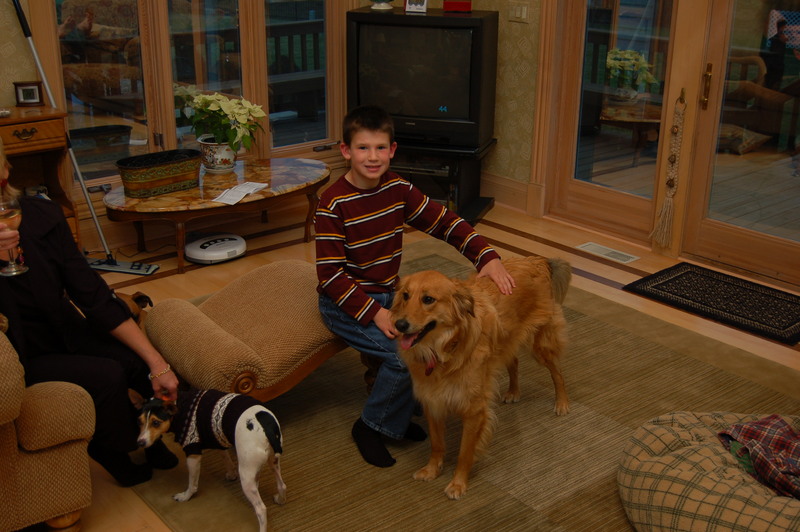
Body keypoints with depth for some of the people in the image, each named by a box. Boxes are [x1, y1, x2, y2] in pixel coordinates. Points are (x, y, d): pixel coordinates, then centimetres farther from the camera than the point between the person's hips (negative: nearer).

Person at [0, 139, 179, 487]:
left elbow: (94, 296, -8)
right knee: (106, 376, -24)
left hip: (65, 334, 4)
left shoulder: (41, 215, -11)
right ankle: (112, 449, 7)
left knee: (146, 364, -14)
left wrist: (157, 364, -12)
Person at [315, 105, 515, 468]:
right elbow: (330, 274, -19)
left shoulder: (398, 189, -2)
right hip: (344, 303, -6)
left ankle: (397, 413, 11)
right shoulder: (333, 205, -18)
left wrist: (487, 257, -13)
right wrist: (374, 313, -25)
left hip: (387, 294, 6)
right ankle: (370, 426, -1)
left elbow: (444, 222, 1)